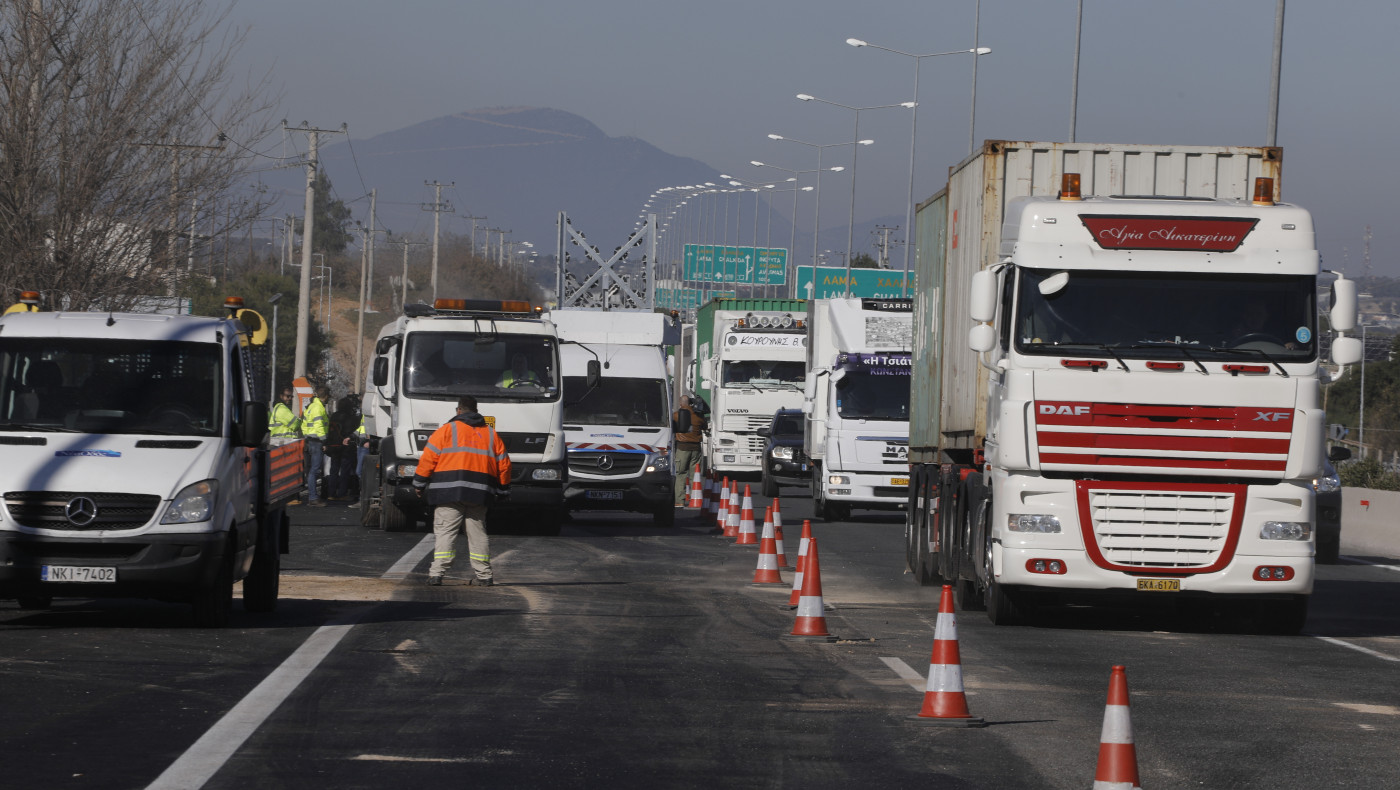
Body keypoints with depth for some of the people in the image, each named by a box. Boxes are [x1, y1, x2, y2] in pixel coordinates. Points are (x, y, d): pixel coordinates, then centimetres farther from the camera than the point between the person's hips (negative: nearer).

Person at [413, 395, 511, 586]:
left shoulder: (447, 430, 3)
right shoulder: (491, 434, 16)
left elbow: (428, 459, -1)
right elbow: (503, 464, 17)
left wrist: (419, 484, 6)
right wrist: (503, 491, 26)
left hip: (449, 491, -4)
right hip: (479, 495, 4)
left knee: (445, 531, -6)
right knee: (477, 533, 11)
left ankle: (436, 573, -15)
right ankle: (484, 575, 10)